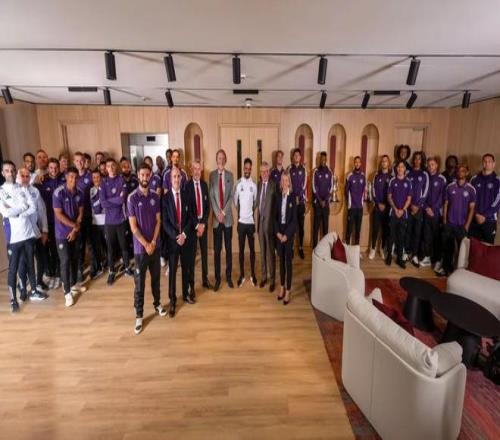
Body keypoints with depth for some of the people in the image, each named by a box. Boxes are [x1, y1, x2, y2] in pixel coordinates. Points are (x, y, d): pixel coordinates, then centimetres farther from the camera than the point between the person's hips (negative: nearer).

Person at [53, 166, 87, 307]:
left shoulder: (79, 193, 0)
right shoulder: (58, 193, -15)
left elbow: (80, 213, 3)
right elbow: (59, 214, -16)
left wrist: (75, 229, -7)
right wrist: (74, 225, -12)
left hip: (75, 232, 5)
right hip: (62, 233, -5)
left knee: (75, 259, 13)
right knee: (65, 261, -4)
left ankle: (73, 284, 30)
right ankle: (67, 292, 4)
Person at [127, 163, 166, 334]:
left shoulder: (155, 197, 3)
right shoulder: (132, 198, -10)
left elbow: (158, 220, 3)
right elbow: (133, 226, -11)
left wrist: (153, 242, -8)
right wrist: (146, 244, -13)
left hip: (155, 245, 4)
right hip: (140, 247, -4)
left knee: (156, 277, 17)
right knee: (139, 281, 4)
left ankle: (157, 303, 35)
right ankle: (139, 315, 15)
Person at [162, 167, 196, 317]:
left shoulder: (186, 195, 3)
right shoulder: (165, 198, -3)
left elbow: (191, 217, 1)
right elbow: (164, 221, -6)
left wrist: (184, 234, -10)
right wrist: (175, 236, -15)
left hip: (186, 238, 2)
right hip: (172, 239, -2)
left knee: (186, 268, 13)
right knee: (172, 270, 4)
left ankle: (186, 294, 32)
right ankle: (172, 300, 15)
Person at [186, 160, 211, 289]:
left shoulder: (204, 184, 6)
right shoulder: (187, 186, -10)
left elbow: (208, 205, 6)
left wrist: (203, 223, -5)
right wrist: (196, 225, -12)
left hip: (203, 222, 4)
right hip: (191, 223, -4)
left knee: (204, 252, 12)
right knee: (192, 253, 4)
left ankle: (205, 279, 26)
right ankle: (191, 281, 17)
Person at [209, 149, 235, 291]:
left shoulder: (230, 175, 3)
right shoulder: (212, 175, 2)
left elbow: (231, 196, -1)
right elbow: (211, 196, -2)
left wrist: (224, 212, -10)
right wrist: (217, 213, -12)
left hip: (228, 217, 1)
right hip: (216, 217, -1)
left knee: (228, 248, 9)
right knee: (217, 249, 5)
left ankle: (229, 276, 22)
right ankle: (217, 278, 16)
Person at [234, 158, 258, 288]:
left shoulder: (254, 185, 1)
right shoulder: (238, 183, -2)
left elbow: (255, 202, 8)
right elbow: (235, 201, 5)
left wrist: (252, 215, 4)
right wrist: (239, 214, 4)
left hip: (251, 221, 1)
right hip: (241, 221, -1)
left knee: (252, 248, 8)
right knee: (241, 249, 7)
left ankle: (252, 274, 20)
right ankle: (242, 275, 19)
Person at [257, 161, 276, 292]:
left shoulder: (273, 185, -11)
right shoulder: (259, 184, 9)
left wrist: (272, 221, -15)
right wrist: (258, 219, 6)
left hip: (270, 222, -6)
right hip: (260, 221, 6)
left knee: (271, 252, 3)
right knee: (262, 251, 16)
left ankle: (272, 280, 16)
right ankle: (263, 277, 30)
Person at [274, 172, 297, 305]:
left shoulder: (293, 197, -7)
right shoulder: (278, 196, 5)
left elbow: (294, 219, -9)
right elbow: (275, 215, 5)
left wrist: (286, 234, -13)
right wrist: (277, 232, -5)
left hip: (289, 231, -4)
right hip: (279, 231, 4)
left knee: (288, 261, 1)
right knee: (281, 260, 12)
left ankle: (288, 290, 10)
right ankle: (282, 287, 25)